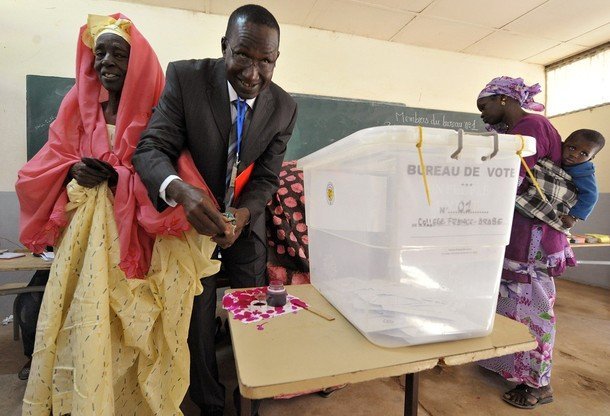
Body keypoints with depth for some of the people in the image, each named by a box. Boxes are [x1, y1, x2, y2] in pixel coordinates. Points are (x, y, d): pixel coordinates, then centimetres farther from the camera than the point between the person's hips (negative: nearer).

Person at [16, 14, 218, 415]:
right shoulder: (78, 106, 10)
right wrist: (73, 172, -8)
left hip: (135, 240, -3)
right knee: (82, 328, 7)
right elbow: (43, 170, 12)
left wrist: (115, 178, -16)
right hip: (84, 239, 4)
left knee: (130, 335, 4)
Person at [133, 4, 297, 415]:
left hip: (247, 220, 2)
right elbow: (151, 148, -21)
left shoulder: (285, 107, -10)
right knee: (197, 316, 10)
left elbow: (266, 178, -8)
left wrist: (243, 213, -28)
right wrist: (180, 189, -43)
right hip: (194, 215, -1)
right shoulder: (185, 77, -17)